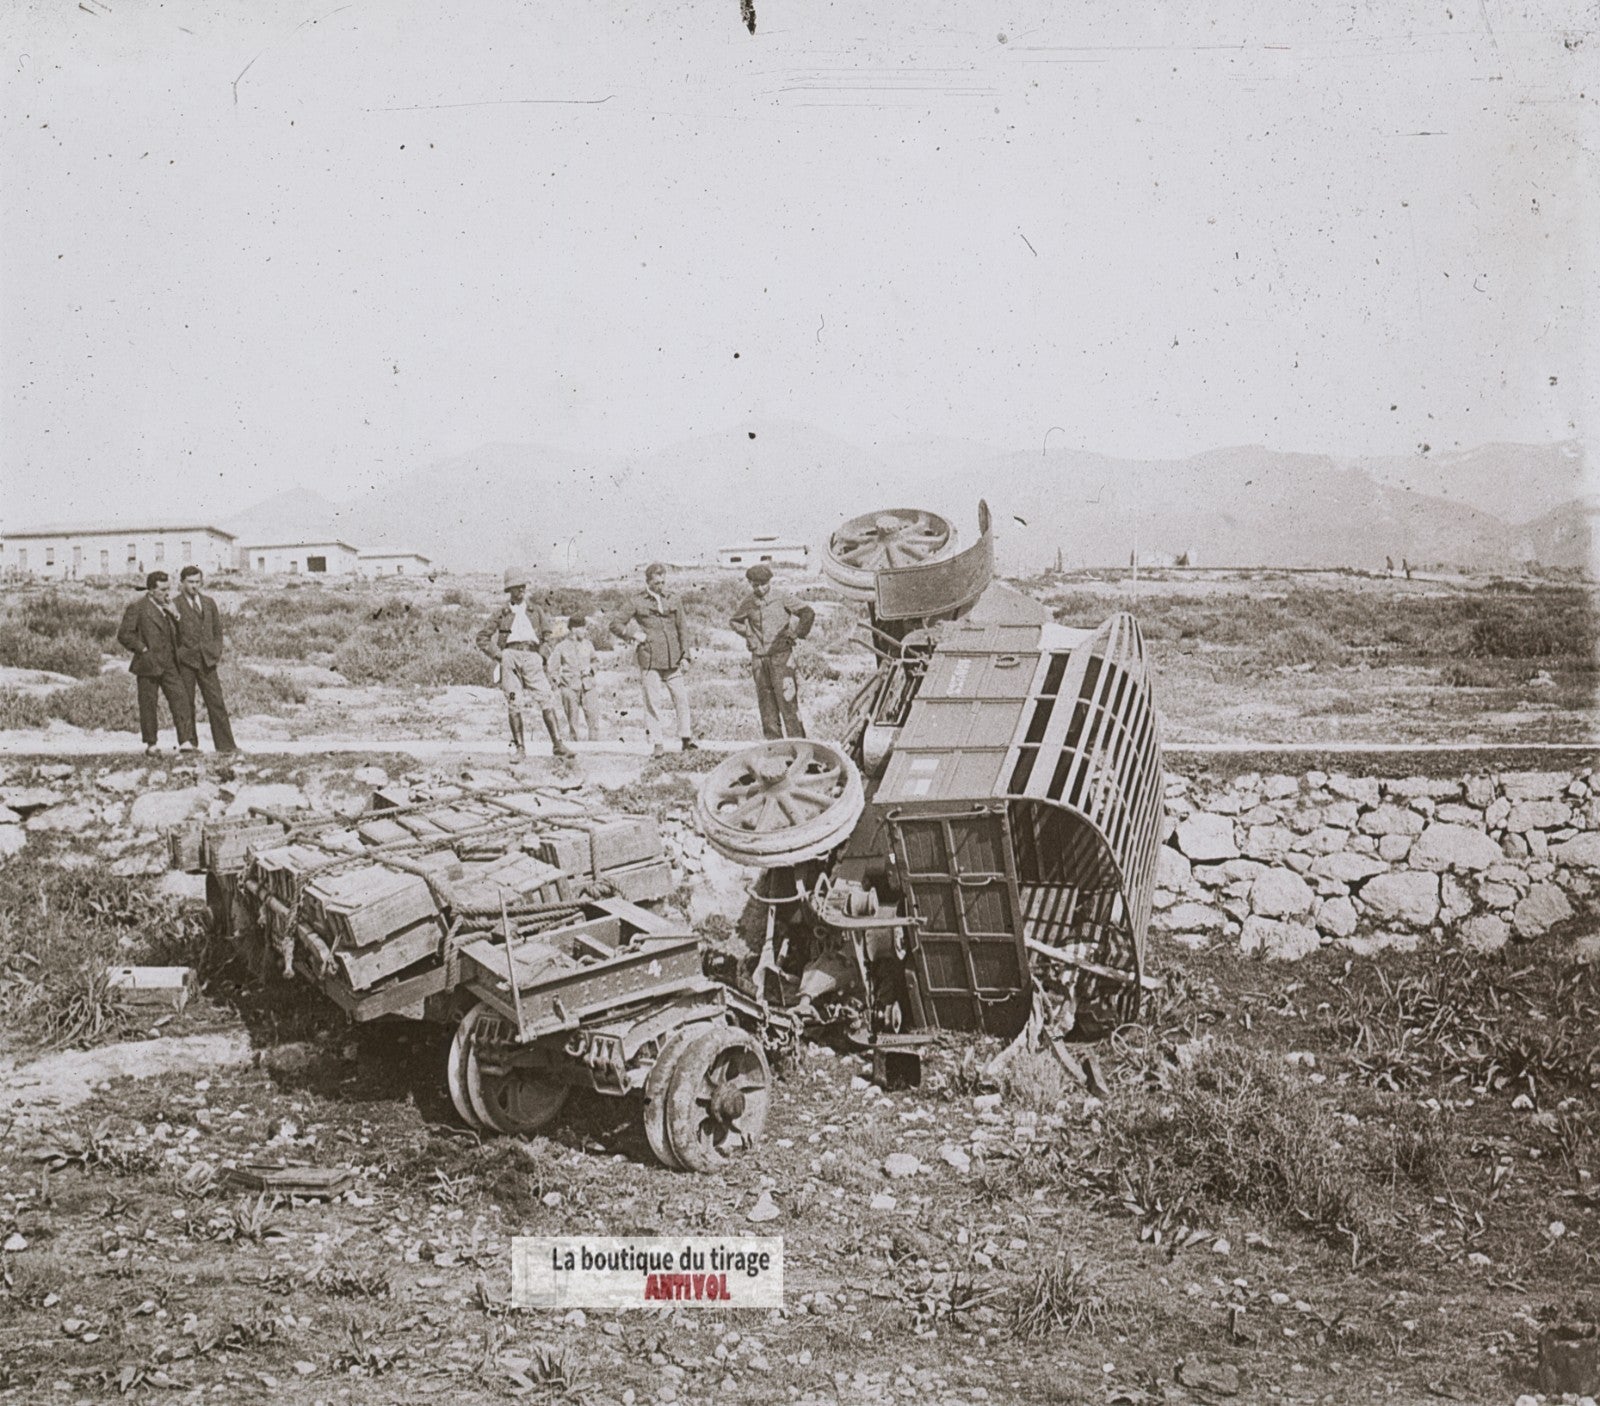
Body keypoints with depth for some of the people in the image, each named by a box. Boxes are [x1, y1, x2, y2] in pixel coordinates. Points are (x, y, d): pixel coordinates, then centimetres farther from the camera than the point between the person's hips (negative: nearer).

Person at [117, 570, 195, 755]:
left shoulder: (169, 607, 13)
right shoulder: (137, 608, -7)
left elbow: (176, 633, 20)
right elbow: (124, 635, -11)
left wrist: (173, 613, 2)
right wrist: (143, 649, -12)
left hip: (169, 664, 5)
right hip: (149, 664, -5)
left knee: (179, 699, -6)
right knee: (148, 705, 5)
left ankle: (186, 741, -9)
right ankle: (151, 743, 16)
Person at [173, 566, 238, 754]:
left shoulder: (209, 603, 13)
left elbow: (217, 630, 19)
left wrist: (217, 653, 8)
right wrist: (175, 657, -8)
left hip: (207, 660, 4)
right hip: (185, 662, -4)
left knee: (216, 702, 0)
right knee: (186, 705, 2)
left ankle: (225, 744, 0)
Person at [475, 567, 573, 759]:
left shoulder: (536, 611, 20)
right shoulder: (502, 614, 15)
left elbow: (547, 636, 25)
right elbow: (482, 637, 16)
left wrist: (541, 654, 9)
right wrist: (497, 655, 3)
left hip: (532, 659, 1)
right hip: (510, 656, -1)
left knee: (546, 700, -10)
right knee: (514, 704, -5)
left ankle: (558, 744, -12)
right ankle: (520, 747, -2)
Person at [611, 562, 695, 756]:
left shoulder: (674, 601, 11)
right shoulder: (636, 602, 3)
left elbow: (682, 629, 15)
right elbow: (616, 625, 5)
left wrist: (685, 655, 7)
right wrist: (634, 634, -7)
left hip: (672, 660, 2)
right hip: (649, 660, -2)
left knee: (681, 698, 0)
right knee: (651, 701, -1)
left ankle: (685, 738, 10)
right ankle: (657, 743, 4)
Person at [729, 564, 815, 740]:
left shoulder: (782, 598, -4)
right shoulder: (748, 603, 6)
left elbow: (808, 613, -3)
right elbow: (735, 621, 24)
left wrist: (796, 634, -4)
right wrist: (748, 634, 10)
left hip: (781, 655, -4)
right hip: (759, 657, 4)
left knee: (787, 699, -10)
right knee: (765, 702, 5)